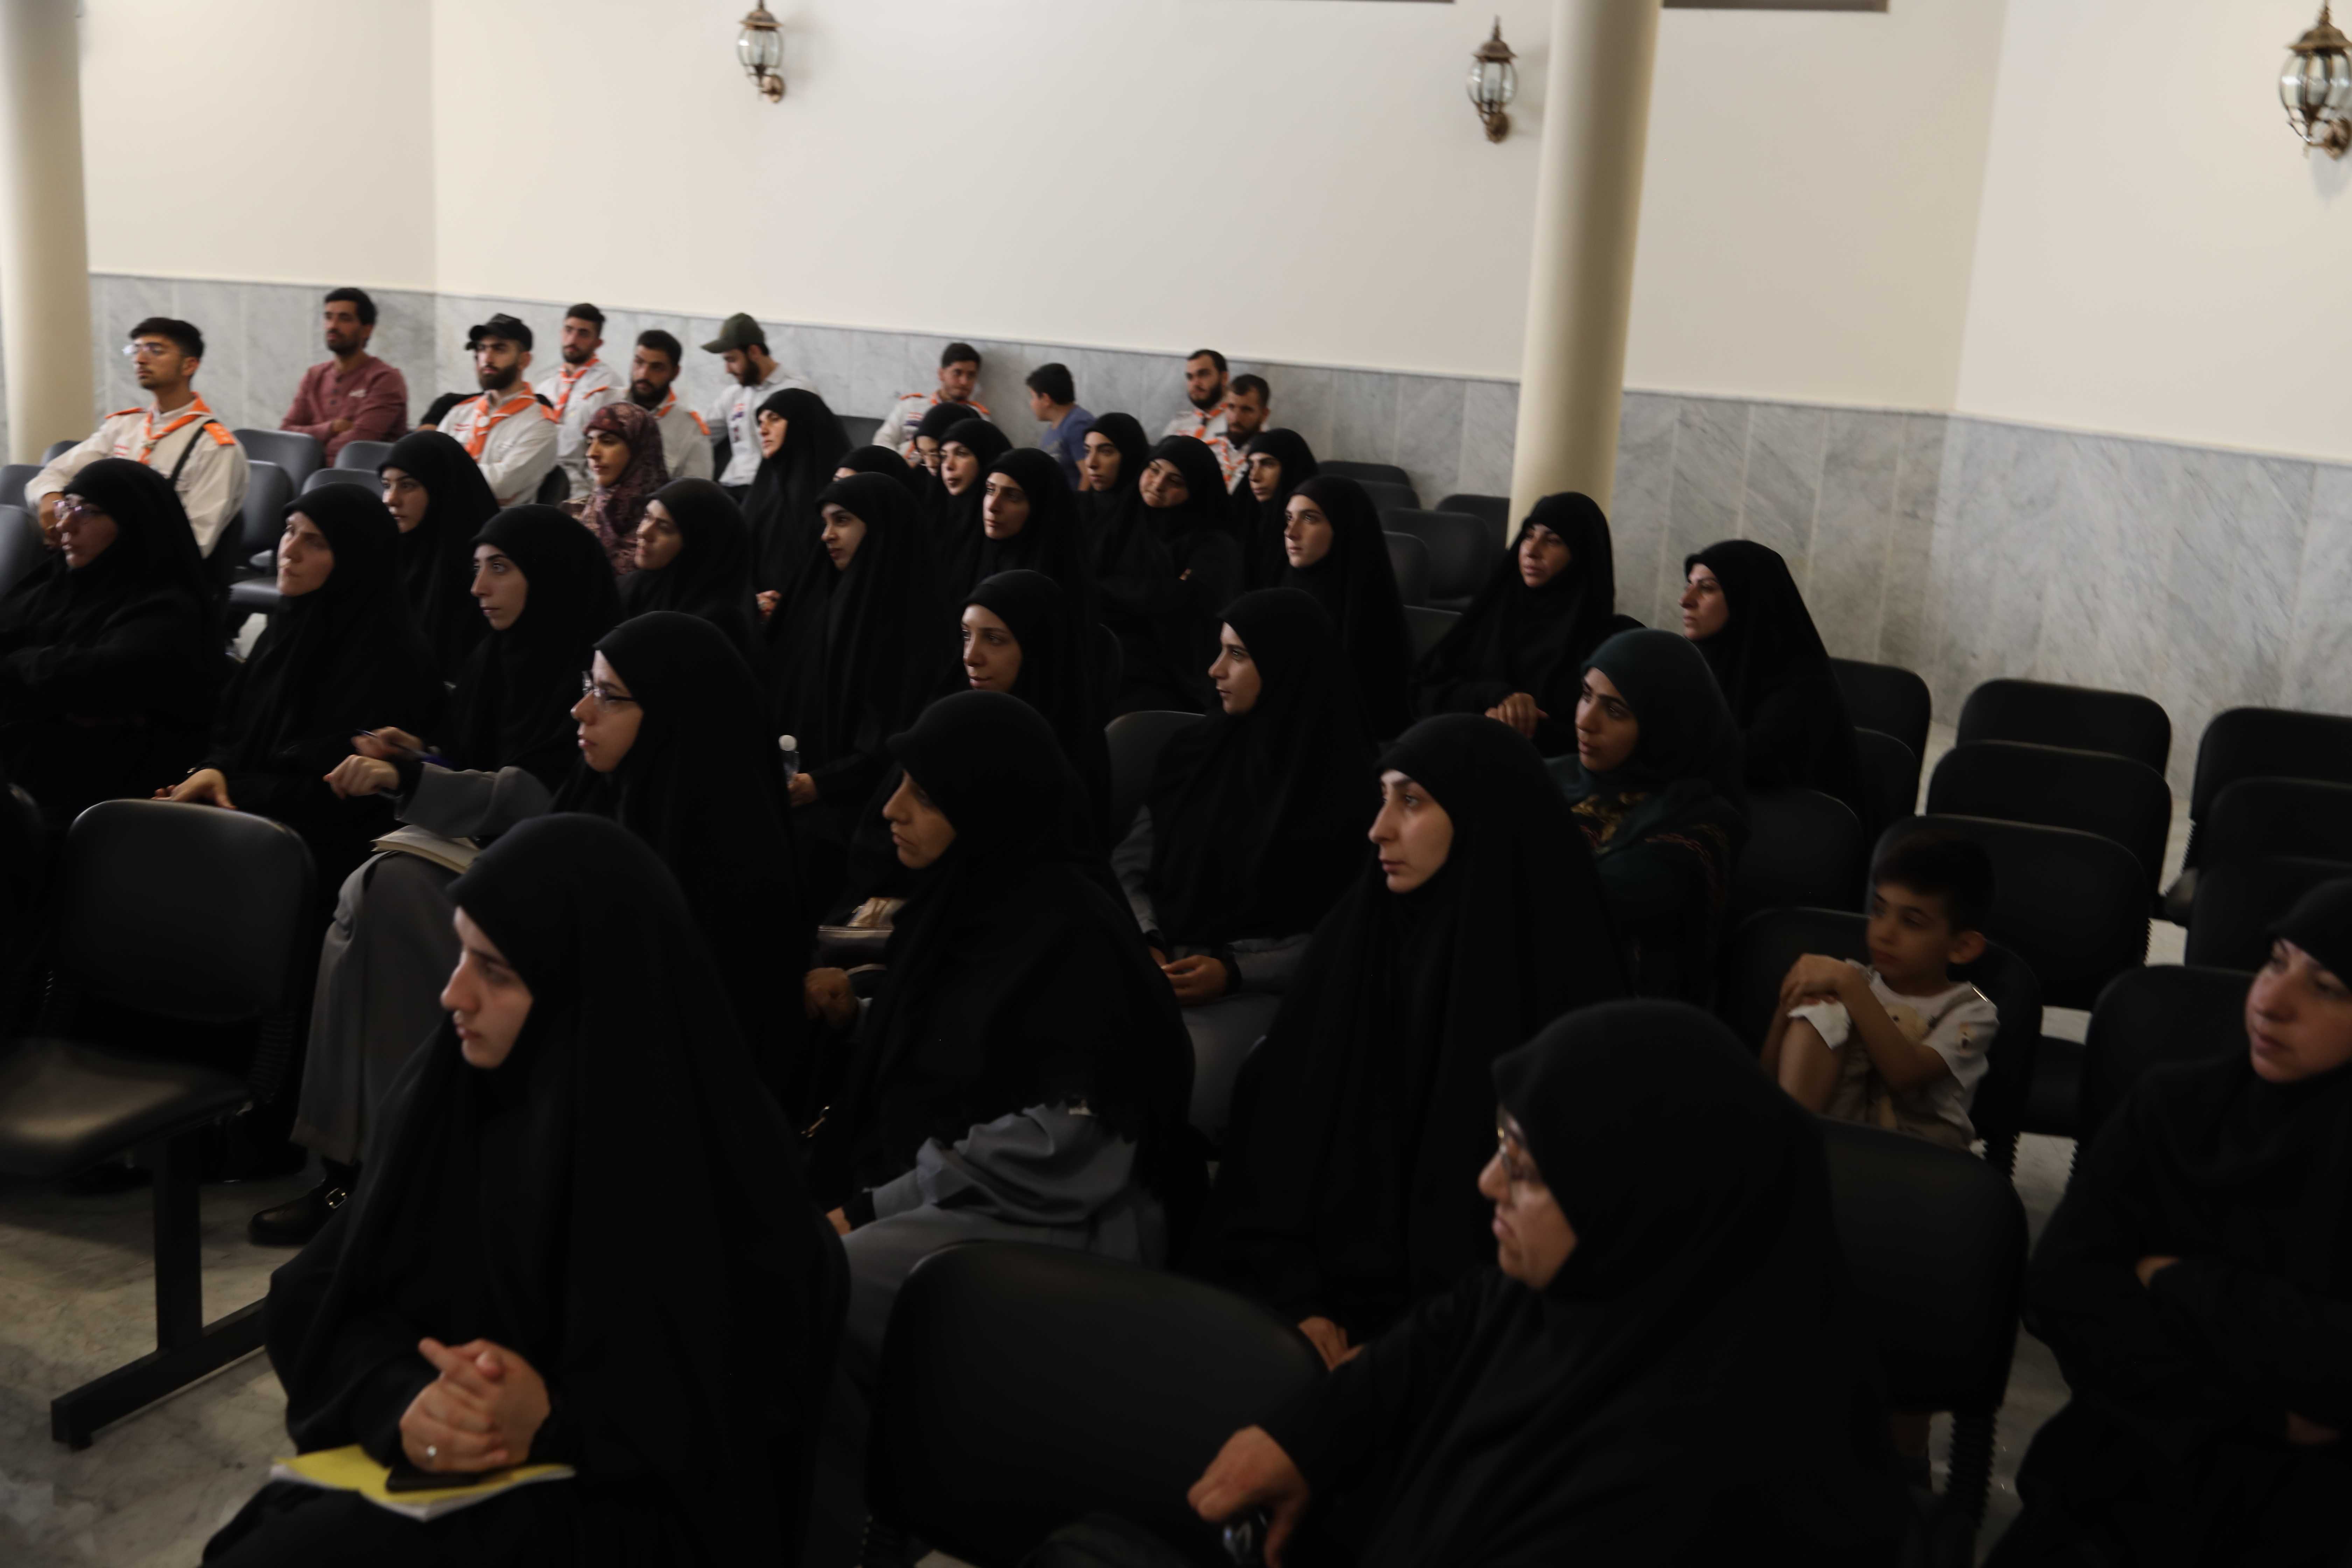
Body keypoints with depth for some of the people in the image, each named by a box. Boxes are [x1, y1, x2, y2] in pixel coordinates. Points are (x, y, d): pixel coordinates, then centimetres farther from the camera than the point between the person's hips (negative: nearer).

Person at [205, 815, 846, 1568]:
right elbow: (322, 1297, 1)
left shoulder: (723, 1169, -19)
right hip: (444, 1477, 5)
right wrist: (402, 1400, -19)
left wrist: (558, 1421, -26)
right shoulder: (450, 1091, -3)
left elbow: (745, 1420, -14)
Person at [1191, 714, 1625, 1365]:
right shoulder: (1356, 937, 3)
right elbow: (1278, 1126, 2)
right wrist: (1295, 1298, -9)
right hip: (1326, 1281, 4)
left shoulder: (1560, 991, -9)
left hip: (1460, 1326, -4)